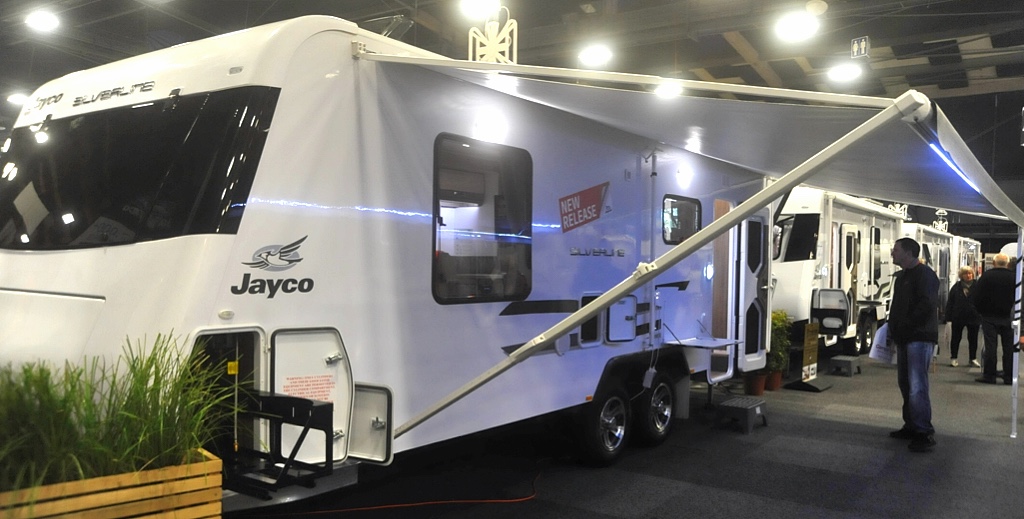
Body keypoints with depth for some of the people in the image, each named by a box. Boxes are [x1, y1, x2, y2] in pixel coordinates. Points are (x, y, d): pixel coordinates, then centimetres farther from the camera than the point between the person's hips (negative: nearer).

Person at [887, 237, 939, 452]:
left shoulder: (924, 274, -11)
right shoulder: (902, 276, 19)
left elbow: (927, 306, -21)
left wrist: (904, 325, -19)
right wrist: (893, 328, 14)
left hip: (920, 338, -10)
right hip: (905, 339, 10)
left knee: (917, 386, -13)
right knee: (905, 384, 14)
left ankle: (924, 433, -8)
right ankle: (911, 427, 24)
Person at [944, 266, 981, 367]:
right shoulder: (957, 287, -2)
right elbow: (950, 302, -1)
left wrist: (981, 317, -7)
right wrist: (949, 316, -6)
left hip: (973, 317, 0)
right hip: (958, 317, 0)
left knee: (973, 339, 9)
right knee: (956, 338, 8)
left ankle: (973, 359, 20)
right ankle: (953, 358, 18)